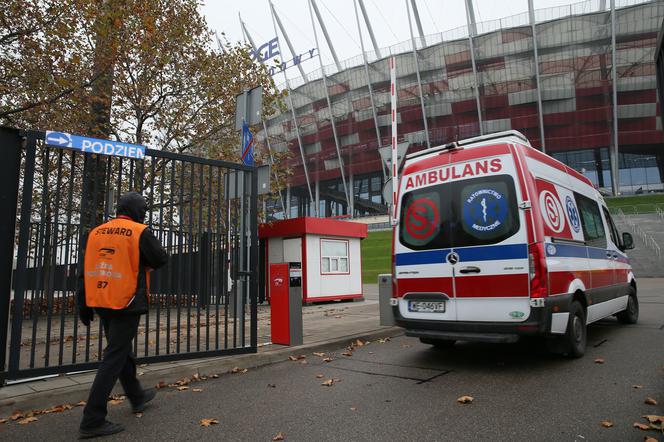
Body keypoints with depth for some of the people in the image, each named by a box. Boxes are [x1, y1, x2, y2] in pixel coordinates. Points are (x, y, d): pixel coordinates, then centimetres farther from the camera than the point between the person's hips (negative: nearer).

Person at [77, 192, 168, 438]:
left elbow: (84, 271, 9)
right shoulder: (140, 232, -11)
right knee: (114, 358, -1)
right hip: (126, 304, -7)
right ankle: (92, 421, 0)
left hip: (101, 303, 7)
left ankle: (137, 397, 38)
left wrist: (83, 306, 14)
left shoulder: (96, 232, 8)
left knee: (122, 350, 20)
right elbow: (161, 260, -6)